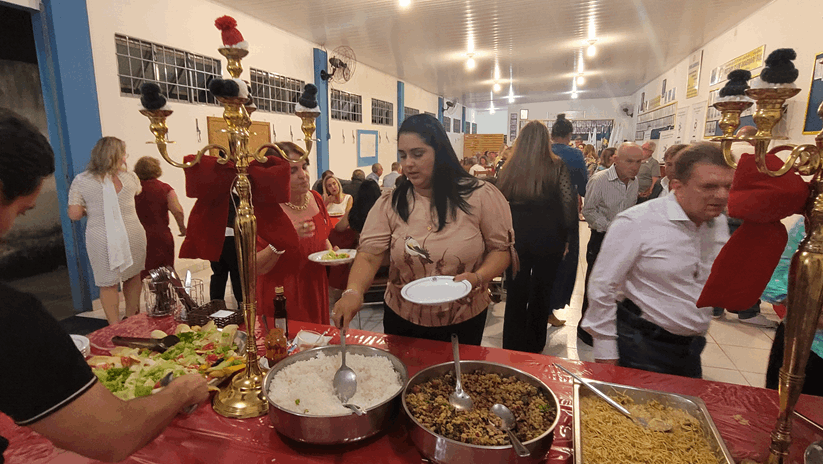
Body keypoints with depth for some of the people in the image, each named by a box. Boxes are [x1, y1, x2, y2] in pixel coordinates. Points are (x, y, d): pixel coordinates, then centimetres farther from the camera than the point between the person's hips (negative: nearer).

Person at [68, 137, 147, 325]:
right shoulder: (129, 177, -1)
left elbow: (74, 215, -5)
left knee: (108, 283, 9)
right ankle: (132, 319, 31)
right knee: (133, 277, 18)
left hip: (101, 239, -1)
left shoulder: (81, 181, -3)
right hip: (133, 235, 1)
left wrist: (89, 210, 14)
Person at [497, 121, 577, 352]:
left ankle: (512, 348, 22)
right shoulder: (557, 167, -9)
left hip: (515, 238, 1)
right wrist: (566, 237, 2)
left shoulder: (509, 168, -4)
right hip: (548, 239, -1)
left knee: (515, 294, 13)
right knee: (540, 292, 16)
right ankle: (533, 348, 31)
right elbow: (568, 205, -10)